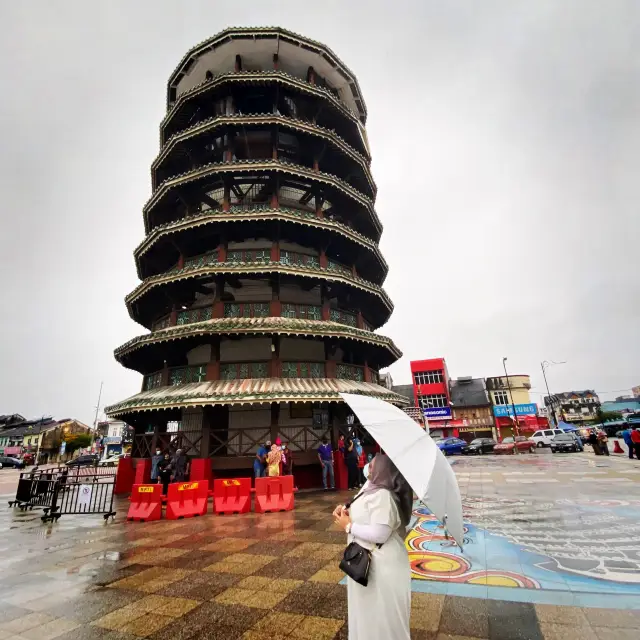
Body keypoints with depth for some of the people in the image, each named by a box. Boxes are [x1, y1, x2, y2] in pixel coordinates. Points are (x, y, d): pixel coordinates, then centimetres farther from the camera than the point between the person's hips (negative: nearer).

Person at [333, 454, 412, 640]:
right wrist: (348, 513, -7)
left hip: (380, 566, -9)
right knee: (370, 614, 25)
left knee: (380, 617, 11)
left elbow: (379, 534, -33)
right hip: (371, 562, 9)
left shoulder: (382, 495, -29)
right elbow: (366, 519, 13)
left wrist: (348, 526, -21)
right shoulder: (374, 489, 3)